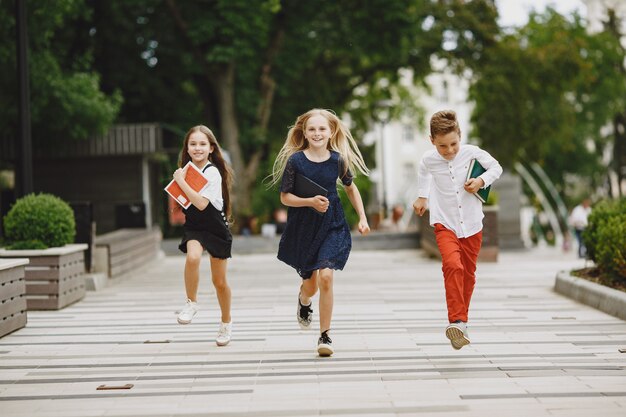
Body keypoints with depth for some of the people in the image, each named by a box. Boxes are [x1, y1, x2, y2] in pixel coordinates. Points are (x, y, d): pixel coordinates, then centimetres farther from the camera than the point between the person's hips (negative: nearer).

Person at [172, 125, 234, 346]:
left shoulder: (213, 172, -16)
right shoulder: (187, 170, 1)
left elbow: (201, 203, -27)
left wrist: (181, 182, -23)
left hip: (216, 228, -3)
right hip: (194, 227, 3)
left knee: (219, 281, 7)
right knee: (192, 257, -31)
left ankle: (226, 322, 28)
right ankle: (191, 302, -12)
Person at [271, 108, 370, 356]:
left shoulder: (338, 160, -4)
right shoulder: (295, 160, -10)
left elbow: (350, 188, 13)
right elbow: (285, 197, -7)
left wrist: (362, 218, 10)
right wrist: (310, 202, -22)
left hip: (332, 227, 0)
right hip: (303, 229, 0)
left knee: (325, 277, -17)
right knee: (310, 284, 11)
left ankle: (325, 335, -3)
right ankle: (304, 303, 50)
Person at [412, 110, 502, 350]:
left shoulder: (472, 153, -10)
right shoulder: (429, 160, -7)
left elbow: (496, 168, 4)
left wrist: (481, 181, -14)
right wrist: (422, 196, 27)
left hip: (471, 223, 2)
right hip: (445, 223, -2)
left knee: (468, 273, 12)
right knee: (452, 265, -26)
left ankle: (462, 321, 30)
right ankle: (457, 321, -31)